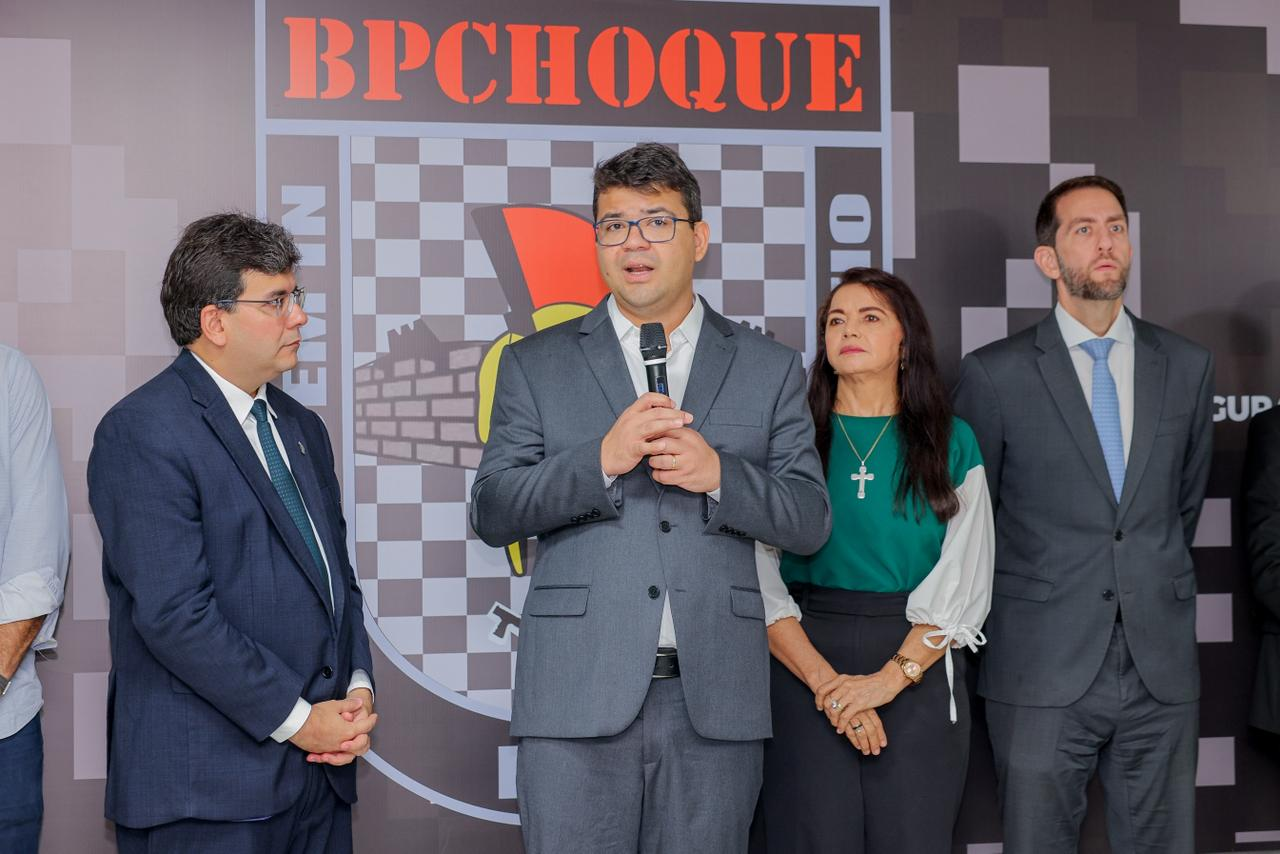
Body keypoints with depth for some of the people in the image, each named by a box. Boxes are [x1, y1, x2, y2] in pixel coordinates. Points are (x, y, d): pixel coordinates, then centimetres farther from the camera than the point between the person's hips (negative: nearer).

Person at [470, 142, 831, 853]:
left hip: (714, 698, 1)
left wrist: (718, 473, -13)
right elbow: (492, 513, 1)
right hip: (578, 694, -1)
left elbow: (809, 521, 6)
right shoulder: (535, 365, 8)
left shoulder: (770, 369, 10)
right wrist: (602, 459, -15)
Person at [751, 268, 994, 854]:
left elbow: (962, 588, 0)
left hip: (918, 674, 1)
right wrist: (827, 684, -13)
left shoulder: (952, 443, 7)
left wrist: (889, 679, -11)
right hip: (803, 669, -1)